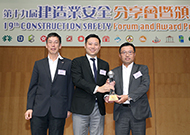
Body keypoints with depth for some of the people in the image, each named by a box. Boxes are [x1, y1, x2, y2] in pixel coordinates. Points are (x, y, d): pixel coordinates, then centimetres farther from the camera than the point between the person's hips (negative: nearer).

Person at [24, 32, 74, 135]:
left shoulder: (68, 64, 5)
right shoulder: (38, 64, 11)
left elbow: (70, 87, 4)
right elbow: (32, 87, 9)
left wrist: (69, 108, 1)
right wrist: (29, 108, 1)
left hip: (58, 111, -1)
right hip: (39, 110, 2)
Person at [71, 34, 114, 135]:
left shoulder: (104, 65, 16)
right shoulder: (77, 62, 2)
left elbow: (105, 84, 16)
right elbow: (77, 80, -13)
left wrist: (108, 87, -10)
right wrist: (97, 88, -22)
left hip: (99, 108, 4)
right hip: (81, 108, -3)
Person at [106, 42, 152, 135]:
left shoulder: (142, 69, 8)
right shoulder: (114, 72, 14)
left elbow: (145, 86, -6)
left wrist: (128, 97, -17)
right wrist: (107, 96, -14)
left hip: (138, 111, -1)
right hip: (120, 112, 1)